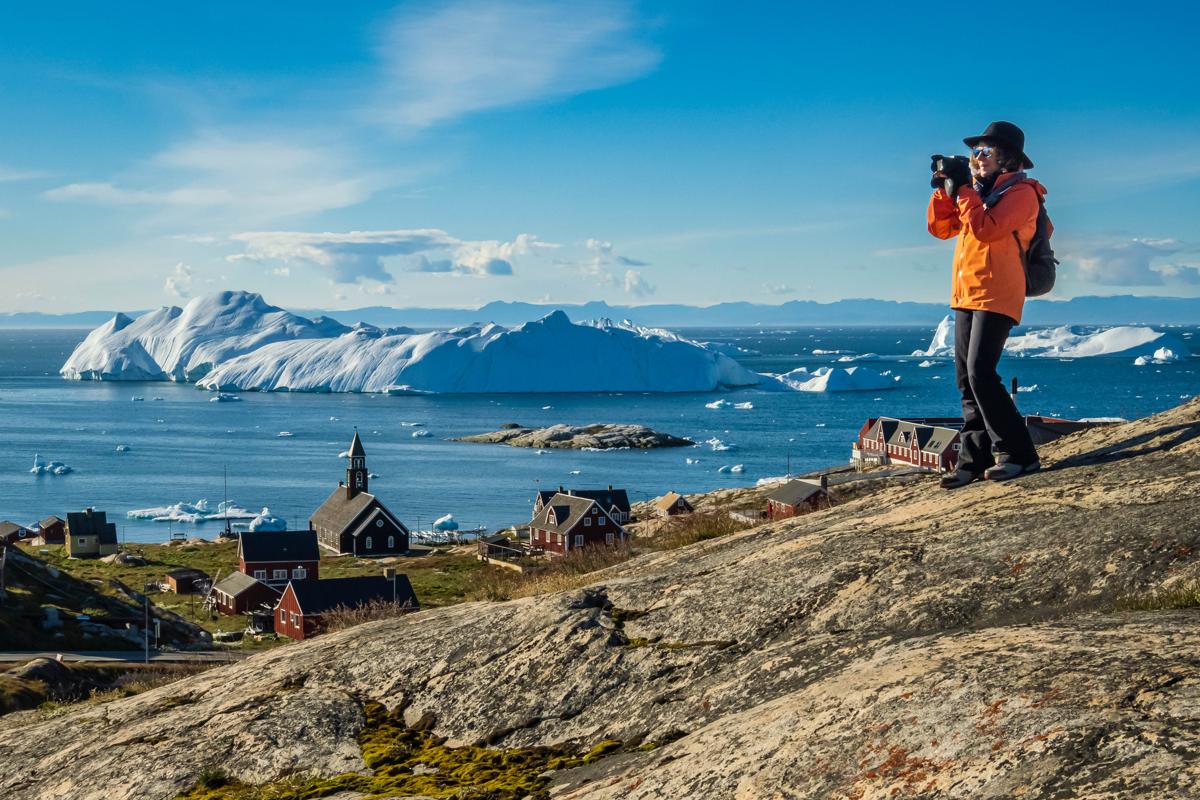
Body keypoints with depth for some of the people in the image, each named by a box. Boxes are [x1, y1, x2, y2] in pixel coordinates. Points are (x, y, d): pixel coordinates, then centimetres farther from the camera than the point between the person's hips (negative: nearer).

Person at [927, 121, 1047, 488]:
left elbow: (986, 229, -21)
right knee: (966, 379, 5)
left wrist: (961, 188, -14)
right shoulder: (979, 190, 18)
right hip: (966, 295, 9)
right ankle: (974, 459, 8)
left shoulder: (1021, 192, -7)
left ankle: (1017, 454, -11)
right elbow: (940, 227, 16)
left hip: (997, 295, -9)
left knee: (980, 373, -17)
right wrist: (944, 187, 4)